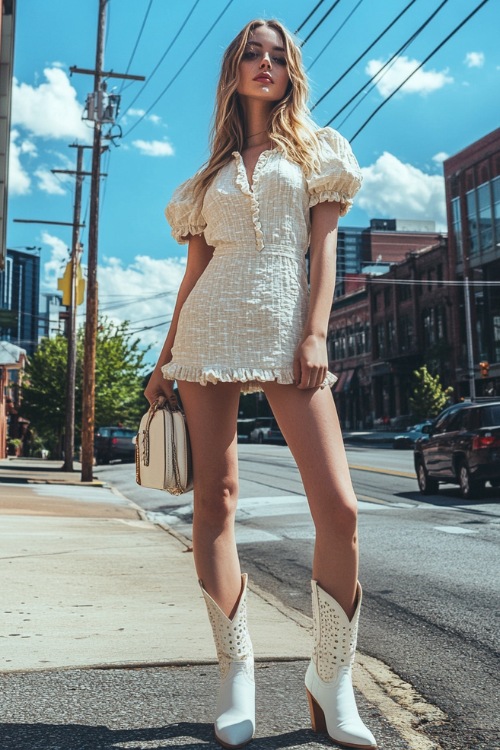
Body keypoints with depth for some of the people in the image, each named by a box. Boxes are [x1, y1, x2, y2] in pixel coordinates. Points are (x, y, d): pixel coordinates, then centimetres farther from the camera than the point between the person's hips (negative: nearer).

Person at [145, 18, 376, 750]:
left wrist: (316, 333, -10)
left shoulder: (315, 147, 16)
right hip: (211, 330, 3)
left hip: (287, 326, -2)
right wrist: (166, 357, 10)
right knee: (215, 500, -3)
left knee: (338, 506, -14)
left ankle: (331, 679, 2)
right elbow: (195, 267, 17)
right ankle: (237, 672, 9)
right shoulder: (213, 170, 21)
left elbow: (324, 244, 4)